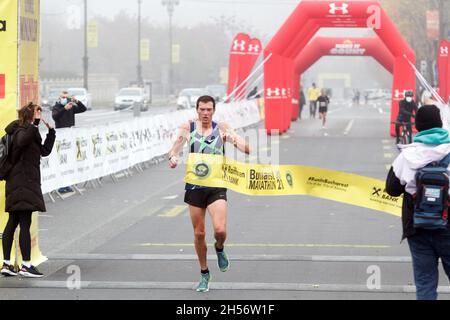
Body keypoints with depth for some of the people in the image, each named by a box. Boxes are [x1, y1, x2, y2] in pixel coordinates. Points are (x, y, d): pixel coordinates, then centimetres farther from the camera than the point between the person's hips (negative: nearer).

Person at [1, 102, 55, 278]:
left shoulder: (30, 132, 18)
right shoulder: (21, 131, -10)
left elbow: (45, 151, 24)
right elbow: (22, 141, -35)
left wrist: (51, 131, 19)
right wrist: (35, 123, -31)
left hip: (18, 183, 10)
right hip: (23, 182, -10)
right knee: (25, 224, -9)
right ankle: (26, 265, -10)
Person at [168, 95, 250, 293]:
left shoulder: (221, 129, -3)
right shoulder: (188, 128, 1)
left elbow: (247, 150, -8)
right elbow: (174, 150, 5)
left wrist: (234, 140, -30)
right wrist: (172, 158, -20)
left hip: (217, 186, -2)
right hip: (195, 186, 2)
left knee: (220, 229, -17)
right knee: (199, 233, 7)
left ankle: (219, 249, 19)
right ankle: (204, 274, 26)